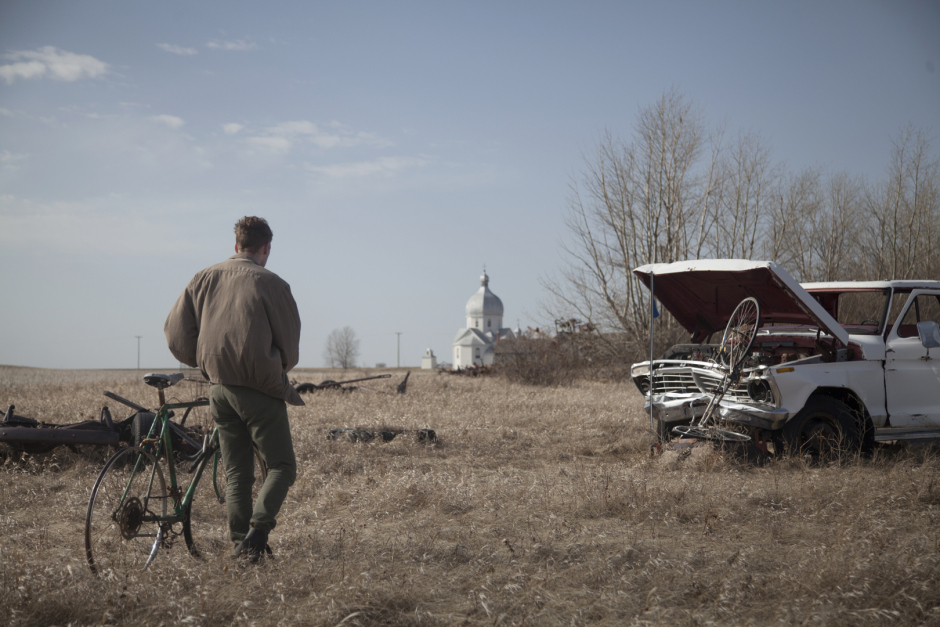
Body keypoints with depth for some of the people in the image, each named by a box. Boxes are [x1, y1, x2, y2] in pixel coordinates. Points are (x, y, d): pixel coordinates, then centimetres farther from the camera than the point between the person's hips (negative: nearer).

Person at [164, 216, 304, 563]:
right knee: (282, 467, 6)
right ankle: (258, 529, -13)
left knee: (236, 473, 13)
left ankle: (241, 543, 11)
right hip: (260, 390, -5)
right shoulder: (271, 284, -7)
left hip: (219, 389, 5)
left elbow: (176, 334, 7)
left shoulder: (204, 278, 7)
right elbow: (290, 347, -1)